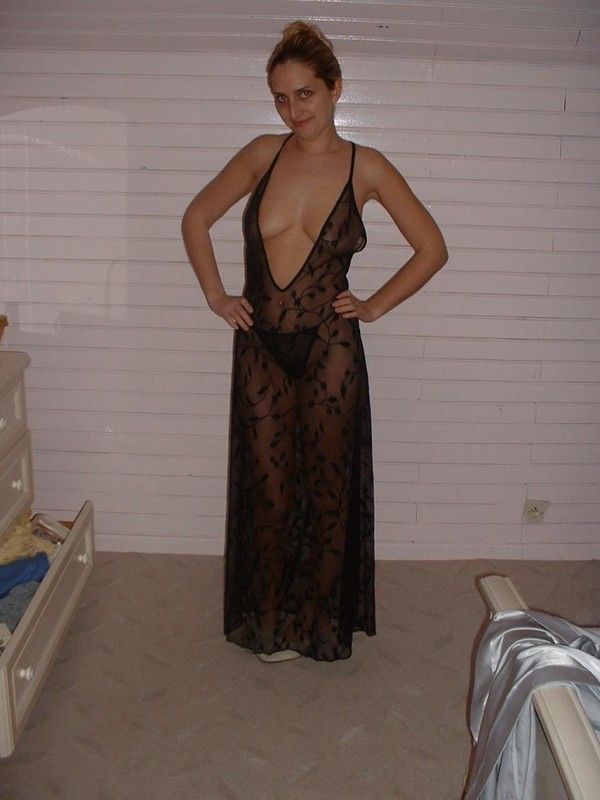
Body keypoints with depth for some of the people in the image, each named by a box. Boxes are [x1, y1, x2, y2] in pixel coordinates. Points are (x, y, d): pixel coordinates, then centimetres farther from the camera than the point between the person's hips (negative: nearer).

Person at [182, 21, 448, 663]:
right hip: (261, 347, 2)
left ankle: (322, 621, 28)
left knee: (329, 484, 8)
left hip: (329, 348, -2)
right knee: (267, 488, 10)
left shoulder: (366, 168, -3)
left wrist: (375, 306, -2)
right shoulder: (263, 154, 3)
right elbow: (196, 218, 13)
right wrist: (216, 296, 5)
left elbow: (431, 249, 2)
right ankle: (271, 621, 29)